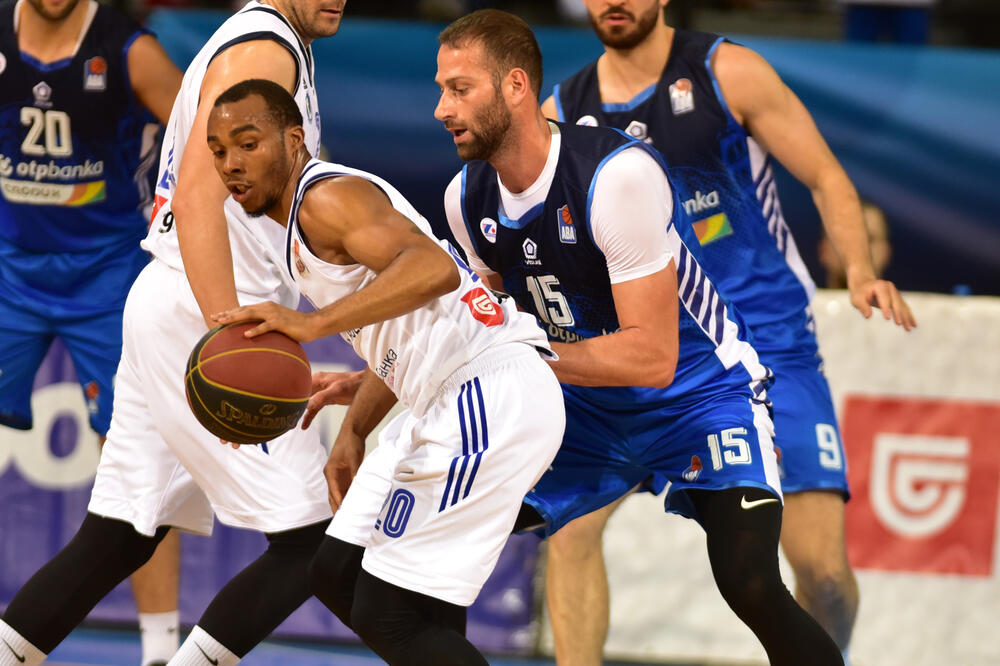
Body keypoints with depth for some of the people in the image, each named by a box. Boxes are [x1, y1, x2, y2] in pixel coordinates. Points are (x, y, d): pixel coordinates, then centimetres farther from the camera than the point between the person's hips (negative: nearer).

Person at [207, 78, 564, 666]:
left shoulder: (328, 196, -12)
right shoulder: (303, 213, 20)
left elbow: (433, 268, -30)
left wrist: (313, 324, -35)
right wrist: (353, 433, 23)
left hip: (493, 394, -11)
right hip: (454, 397, 11)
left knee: (391, 615, -11)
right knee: (337, 574, 15)